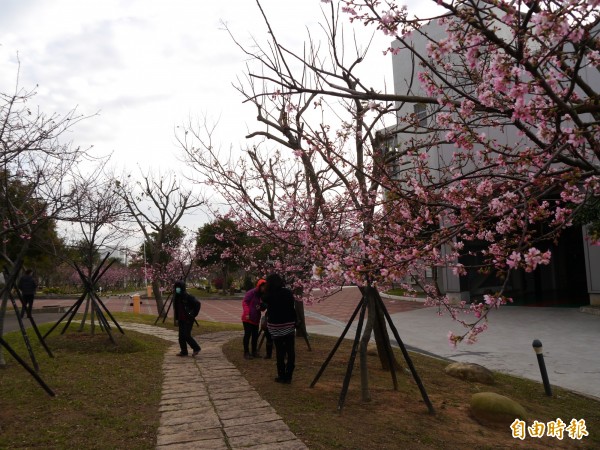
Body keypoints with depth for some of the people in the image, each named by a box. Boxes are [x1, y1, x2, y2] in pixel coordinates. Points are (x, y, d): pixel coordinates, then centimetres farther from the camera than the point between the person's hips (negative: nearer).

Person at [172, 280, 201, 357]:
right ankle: (184, 351, 17)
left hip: (188, 320, -8)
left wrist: (194, 314, -13)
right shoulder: (176, 297, 8)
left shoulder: (188, 297, -16)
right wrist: (177, 318, 17)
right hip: (181, 320, 8)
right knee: (181, 336, 8)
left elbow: (197, 303, -19)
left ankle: (196, 348, 5)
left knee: (186, 335, -10)